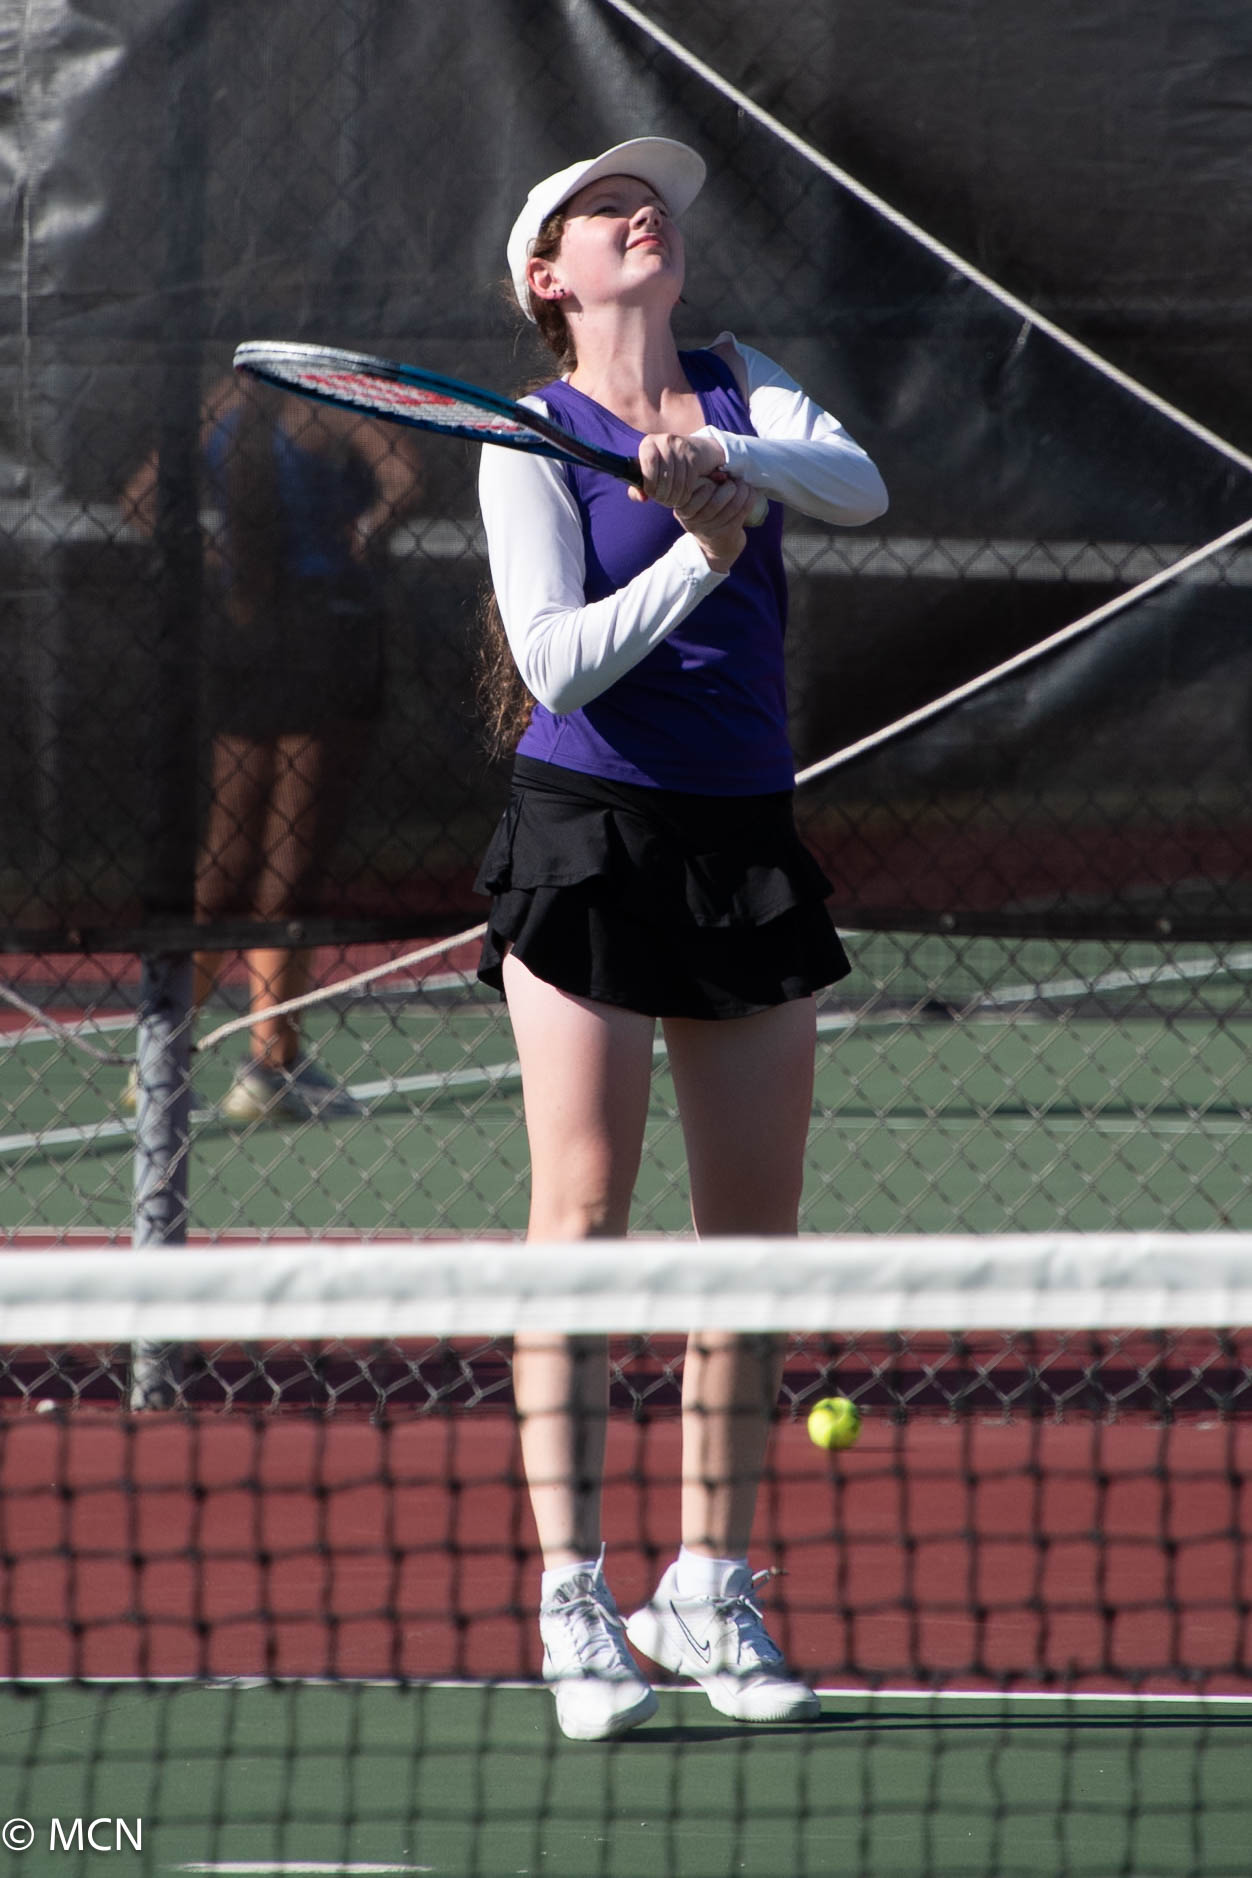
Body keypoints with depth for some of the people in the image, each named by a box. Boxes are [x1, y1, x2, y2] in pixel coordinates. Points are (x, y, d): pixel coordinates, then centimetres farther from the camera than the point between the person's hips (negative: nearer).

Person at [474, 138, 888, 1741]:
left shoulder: (742, 392, 10)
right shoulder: (530, 444, -3)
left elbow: (859, 486, -9)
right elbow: (555, 659, -13)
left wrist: (724, 454, -25)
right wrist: (702, 555, -22)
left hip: (748, 851, 5)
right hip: (590, 838, -5)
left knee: (753, 1230, 5)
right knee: (581, 1220, -7)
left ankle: (709, 1587, 13)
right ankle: (572, 1598, -5)